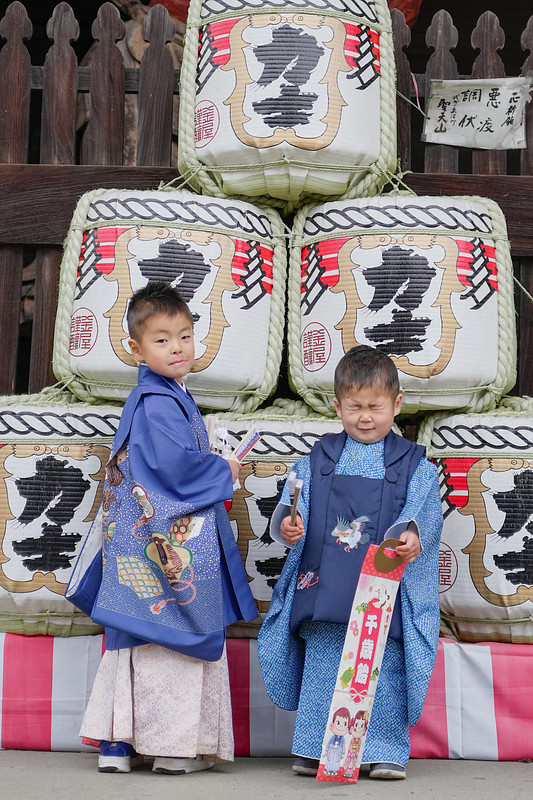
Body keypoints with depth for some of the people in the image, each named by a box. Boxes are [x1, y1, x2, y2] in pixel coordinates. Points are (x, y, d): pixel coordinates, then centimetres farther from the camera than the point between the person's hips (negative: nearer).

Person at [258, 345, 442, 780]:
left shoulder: (414, 465, 6)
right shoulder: (317, 461, 10)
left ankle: (387, 751, 13)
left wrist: (413, 534, -26)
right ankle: (315, 749, 16)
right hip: (323, 583, 1)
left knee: (384, 669, 1)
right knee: (322, 669, 5)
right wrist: (287, 523, -18)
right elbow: (293, 502, 4)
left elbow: (425, 512, -4)